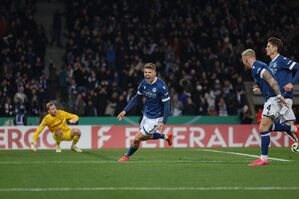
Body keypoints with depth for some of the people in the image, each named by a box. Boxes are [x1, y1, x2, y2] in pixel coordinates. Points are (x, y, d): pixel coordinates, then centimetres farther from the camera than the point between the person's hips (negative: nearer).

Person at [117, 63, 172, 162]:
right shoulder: (143, 83, -6)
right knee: (144, 137, 24)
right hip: (146, 115, 7)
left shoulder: (161, 86, -25)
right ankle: (166, 136, 43)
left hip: (155, 118, -7)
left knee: (137, 138, -5)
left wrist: (163, 122, -26)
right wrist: (125, 111, 1)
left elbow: (167, 104, -21)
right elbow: (136, 98, 8)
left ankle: (127, 156, 22)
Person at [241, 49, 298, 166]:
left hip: (273, 99, -10)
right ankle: (294, 129, 21)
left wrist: (279, 95, -26)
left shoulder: (256, 67, -12)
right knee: (267, 126, 22)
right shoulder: (259, 66, 19)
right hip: (271, 99, 10)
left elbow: (271, 80, -21)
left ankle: (263, 159, -8)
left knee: (263, 128, -9)